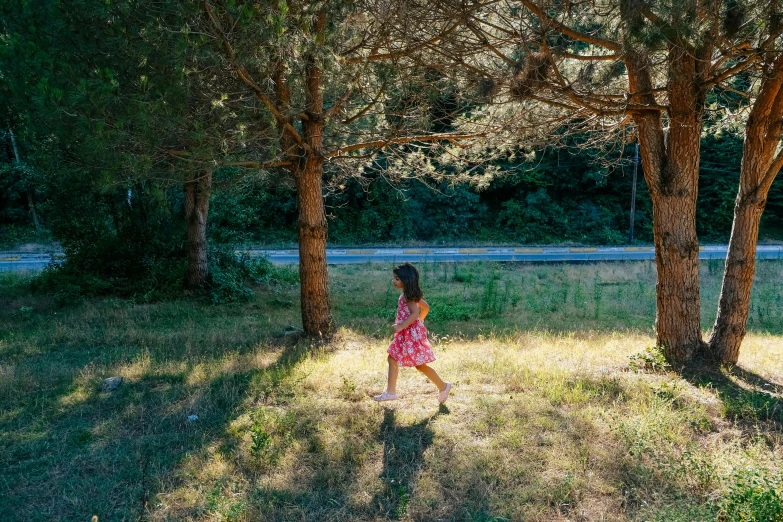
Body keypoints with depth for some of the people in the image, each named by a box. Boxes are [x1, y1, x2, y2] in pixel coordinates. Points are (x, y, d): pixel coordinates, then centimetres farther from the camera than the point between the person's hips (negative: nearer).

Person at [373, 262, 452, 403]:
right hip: (407, 334, 10)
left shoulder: (407, 295, -17)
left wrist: (401, 326, -28)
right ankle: (391, 391, 13)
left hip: (412, 334, -10)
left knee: (420, 365, -2)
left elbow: (415, 313, -29)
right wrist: (419, 322, 23)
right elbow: (426, 307, 19)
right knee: (392, 359, 10)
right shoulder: (409, 294, 11)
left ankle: (443, 387, 12)